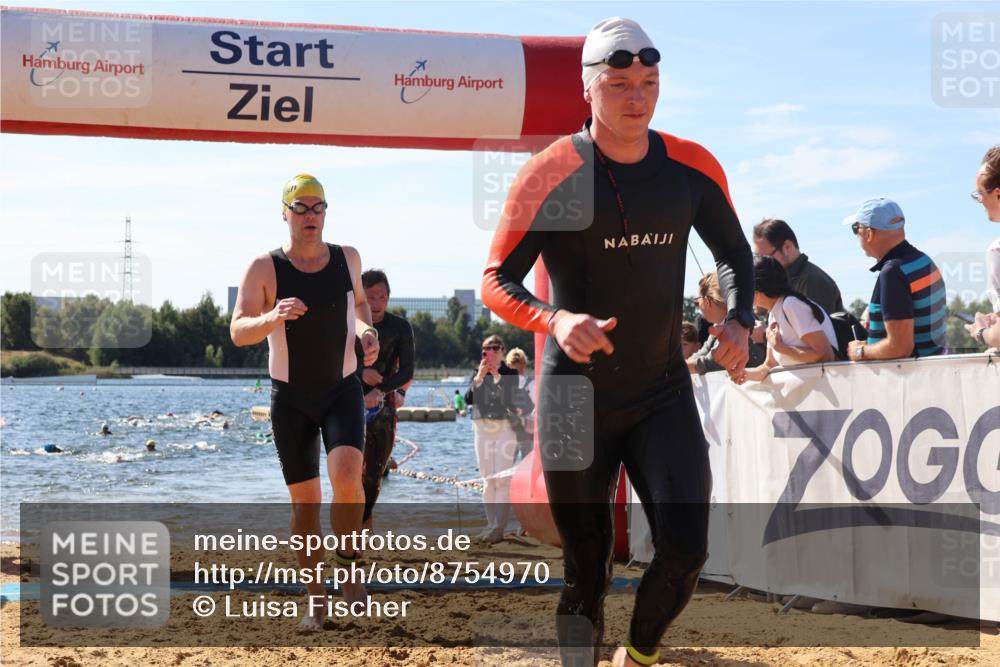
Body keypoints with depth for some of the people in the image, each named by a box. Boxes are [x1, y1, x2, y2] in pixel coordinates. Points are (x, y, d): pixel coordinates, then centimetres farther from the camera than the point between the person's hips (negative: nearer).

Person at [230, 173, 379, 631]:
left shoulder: (347, 258, 0)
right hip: (290, 398, -1)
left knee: (346, 475, -24)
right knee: (304, 500, 3)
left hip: (342, 391, 1)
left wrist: (366, 329, 0)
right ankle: (315, 600, 16)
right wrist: (272, 318, -37)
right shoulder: (265, 268, -9)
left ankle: (347, 562, 0)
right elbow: (238, 332, -17)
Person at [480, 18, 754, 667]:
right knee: (587, 569, 3)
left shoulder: (692, 167, 1)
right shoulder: (550, 173, -11)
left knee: (686, 549, -9)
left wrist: (739, 320, -4)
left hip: (664, 393, 3)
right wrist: (553, 320, -30)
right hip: (576, 398, -3)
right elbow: (497, 282, -10)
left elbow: (733, 250, 16)